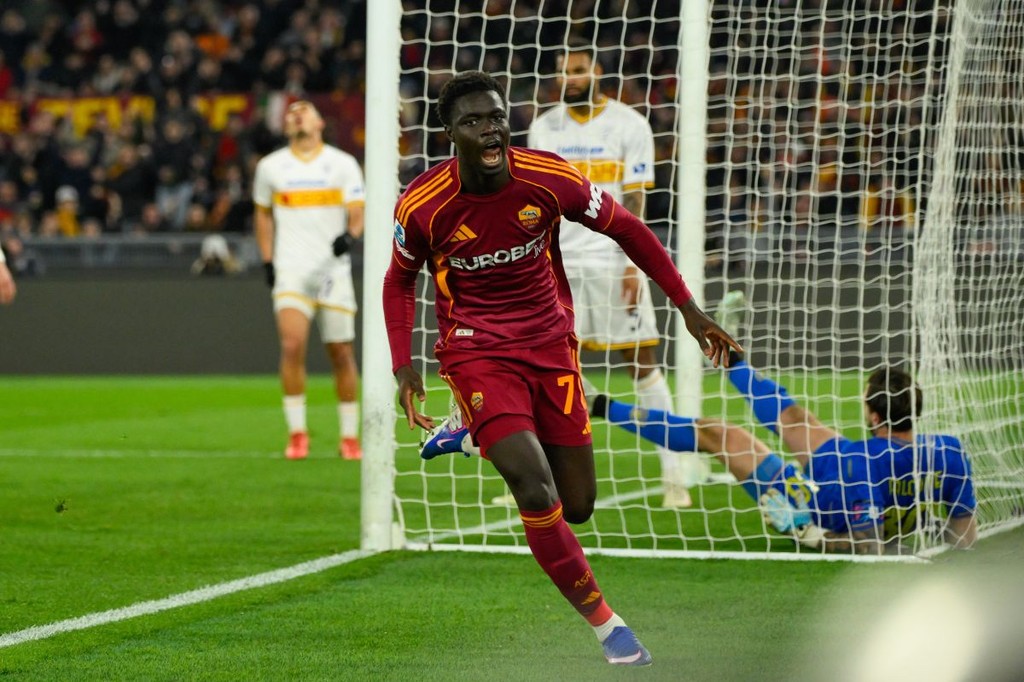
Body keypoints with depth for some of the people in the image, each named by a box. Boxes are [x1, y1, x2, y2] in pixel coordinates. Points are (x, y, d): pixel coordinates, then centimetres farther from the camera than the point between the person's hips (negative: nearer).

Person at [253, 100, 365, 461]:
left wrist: (350, 235, -23)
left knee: (341, 353, 2)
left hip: (333, 269, 0)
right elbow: (263, 213, 20)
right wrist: (267, 261, 11)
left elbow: (357, 213, -1)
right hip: (291, 272, 0)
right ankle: (297, 434, -10)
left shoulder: (343, 164, 3)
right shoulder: (271, 167, 8)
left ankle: (349, 437, 13)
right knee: (292, 345, -17)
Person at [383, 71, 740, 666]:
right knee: (536, 492, -22)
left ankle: (471, 433, 35)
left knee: (577, 506, 8)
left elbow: (627, 230, 1)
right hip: (476, 354, -3)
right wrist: (404, 368, -5)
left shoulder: (550, 179, -14)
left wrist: (690, 309, 1)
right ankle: (605, 623, -8)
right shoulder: (422, 207, -15)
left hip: (550, 344, 3)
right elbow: (400, 281, 5)